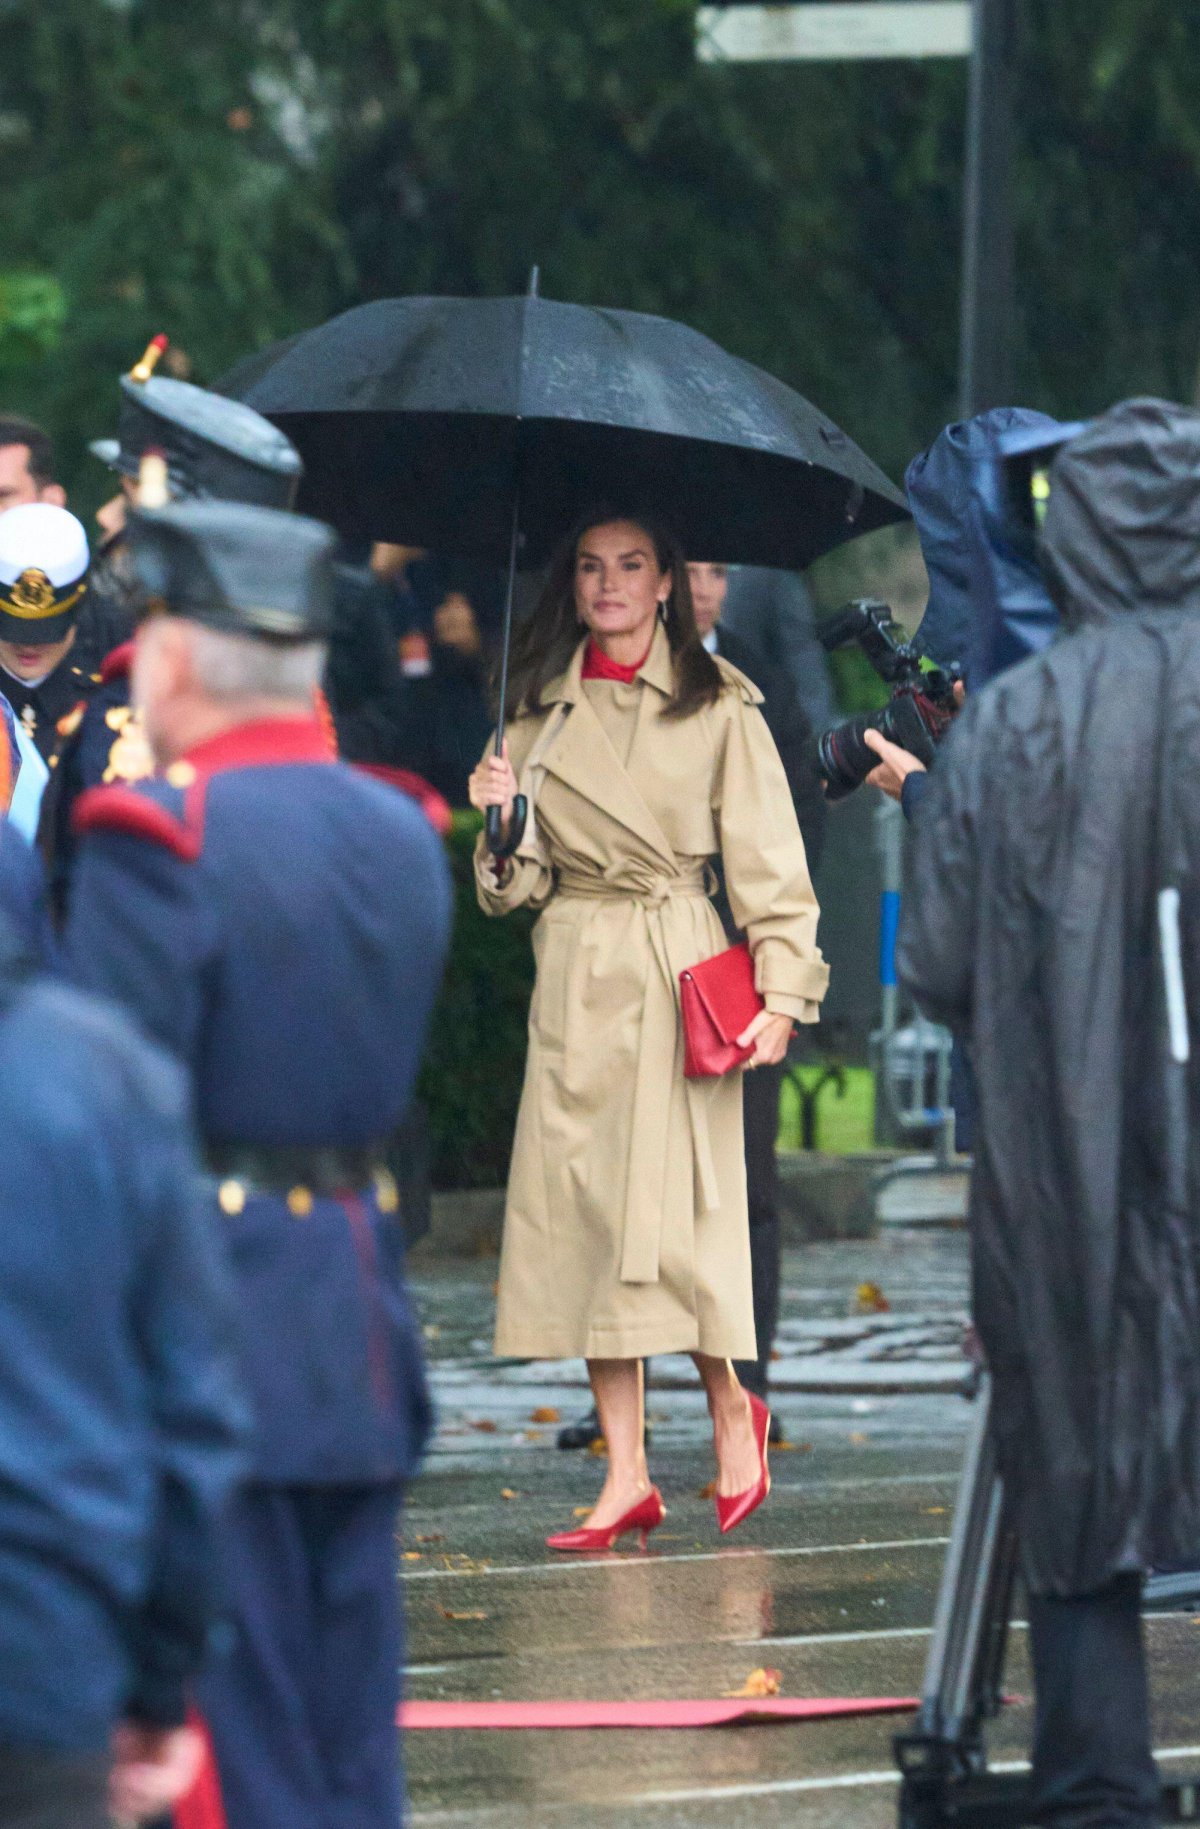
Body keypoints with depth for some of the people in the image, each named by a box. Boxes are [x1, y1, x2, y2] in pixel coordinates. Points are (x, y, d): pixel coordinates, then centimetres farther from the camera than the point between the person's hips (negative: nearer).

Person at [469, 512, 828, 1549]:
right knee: (582, 1208, -1)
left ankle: (731, 1404, 18)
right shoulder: (538, 710, 11)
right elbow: (522, 881, 14)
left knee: (672, 1207, -9)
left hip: (676, 972, -3)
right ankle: (626, 1477, 3)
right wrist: (501, 820, -7)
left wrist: (782, 989, -8)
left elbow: (767, 856, 0)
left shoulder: (717, 706, 1)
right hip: (573, 977, 4)